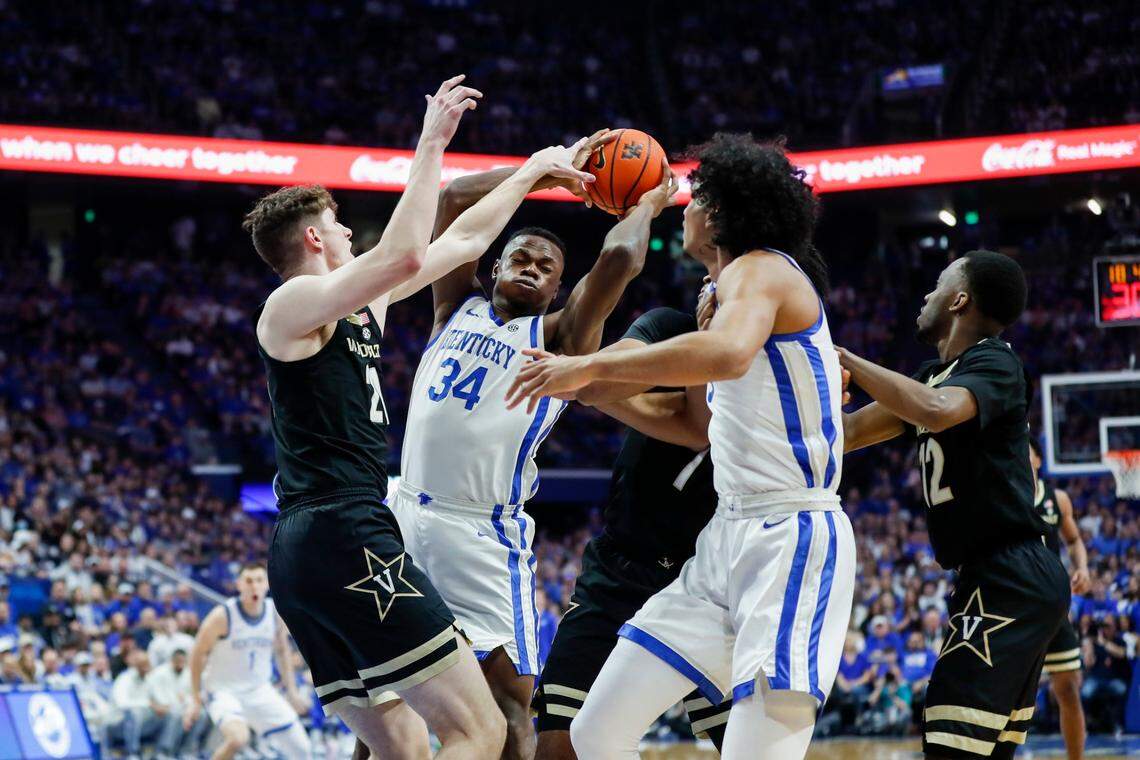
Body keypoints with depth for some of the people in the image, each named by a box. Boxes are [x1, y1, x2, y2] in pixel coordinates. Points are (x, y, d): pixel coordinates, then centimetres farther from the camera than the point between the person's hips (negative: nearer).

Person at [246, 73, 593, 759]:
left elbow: (462, 243, 30)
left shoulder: (363, 303, 21)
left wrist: (533, 172, 33)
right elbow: (404, 255, -22)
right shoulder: (296, 303, -4)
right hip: (344, 535, -10)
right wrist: (431, 144, -14)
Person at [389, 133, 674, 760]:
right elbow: (455, 200, 7)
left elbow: (619, 258, -10)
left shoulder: (559, 337, 5)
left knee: (509, 697, -9)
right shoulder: (458, 306, 14)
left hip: (484, 534, -3)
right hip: (406, 514, 4)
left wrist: (650, 203, 8)